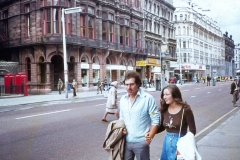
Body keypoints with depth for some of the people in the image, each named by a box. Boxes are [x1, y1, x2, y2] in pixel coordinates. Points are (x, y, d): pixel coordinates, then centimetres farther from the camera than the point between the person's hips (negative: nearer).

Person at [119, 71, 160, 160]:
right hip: (126, 141, 5)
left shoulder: (148, 98, -12)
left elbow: (155, 120, -10)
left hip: (141, 142, -5)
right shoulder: (123, 99, 5)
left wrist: (149, 137, -11)